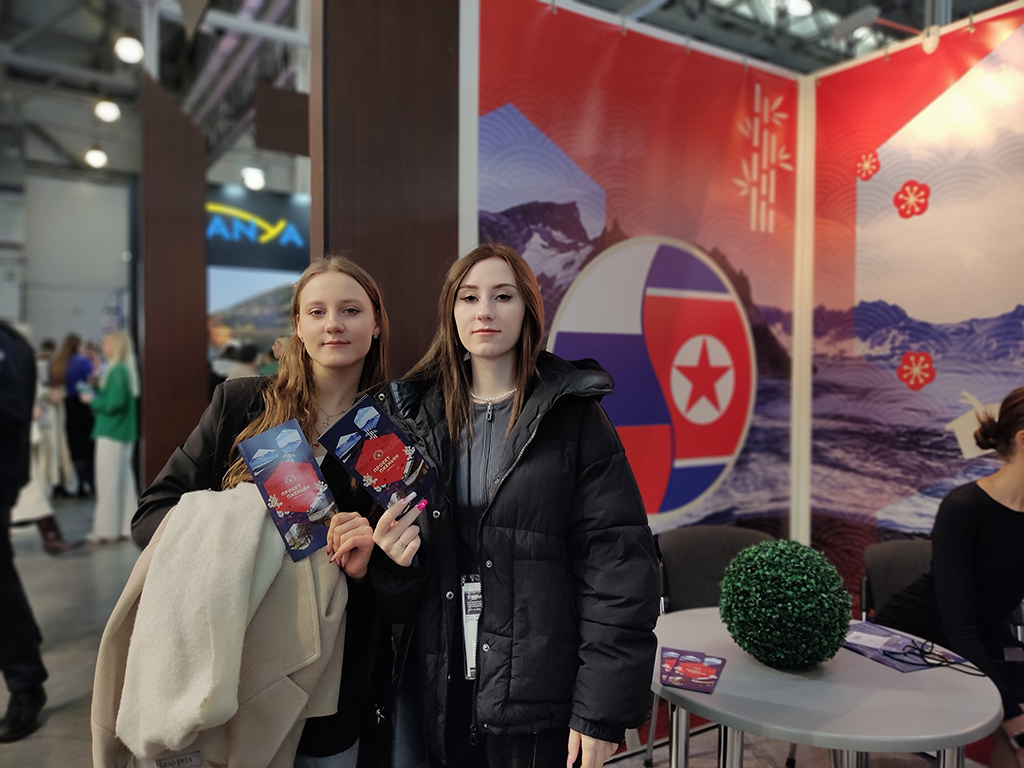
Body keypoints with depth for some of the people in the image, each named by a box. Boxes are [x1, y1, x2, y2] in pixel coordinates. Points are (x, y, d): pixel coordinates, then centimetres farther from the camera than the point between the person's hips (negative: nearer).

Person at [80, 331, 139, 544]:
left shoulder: (116, 371, -15)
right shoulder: (127, 369, 11)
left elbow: (114, 403, -21)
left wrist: (92, 400, -6)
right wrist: (96, 395, 13)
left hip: (110, 433, -9)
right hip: (125, 432, 9)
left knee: (108, 482, -2)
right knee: (123, 480, 11)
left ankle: (107, 529, 4)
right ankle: (126, 525, 16)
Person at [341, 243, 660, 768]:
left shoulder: (573, 417, -6)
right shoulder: (415, 417, 5)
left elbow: (617, 563, -10)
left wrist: (604, 709, -13)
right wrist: (396, 560, -11)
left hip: (540, 702, -3)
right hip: (440, 697, 4)